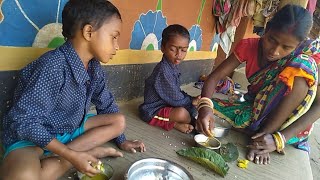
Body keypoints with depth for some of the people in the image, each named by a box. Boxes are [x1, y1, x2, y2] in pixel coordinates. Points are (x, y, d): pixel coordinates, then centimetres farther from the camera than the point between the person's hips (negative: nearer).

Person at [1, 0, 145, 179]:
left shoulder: (94, 67, -4)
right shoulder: (53, 67, -28)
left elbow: (106, 105, 8)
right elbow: (25, 122, -26)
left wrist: (121, 140, 13)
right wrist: (72, 155, -27)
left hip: (70, 130, 8)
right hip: (31, 136, -7)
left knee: (119, 120, 1)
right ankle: (91, 151, -15)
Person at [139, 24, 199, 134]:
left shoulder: (173, 66, 3)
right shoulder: (163, 70, -26)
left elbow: (176, 92, 8)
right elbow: (175, 99, -24)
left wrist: (191, 99, -6)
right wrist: (192, 100, -8)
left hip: (165, 104, 10)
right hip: (153, 111, -10)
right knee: (182, 114, -32)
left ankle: (174, 121, -2)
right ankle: (174, 124, -3)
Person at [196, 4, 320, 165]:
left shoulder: (304, 63, -20)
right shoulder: (249, 46, -15)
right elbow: (214, 78, -19)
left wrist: (280, 139, -34)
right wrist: (204, 107, -39)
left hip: (284, 118, -2)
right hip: (253, 109, 2)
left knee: (300, 75, -32)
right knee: (200, 107, -18)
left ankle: (262, 138, -22)